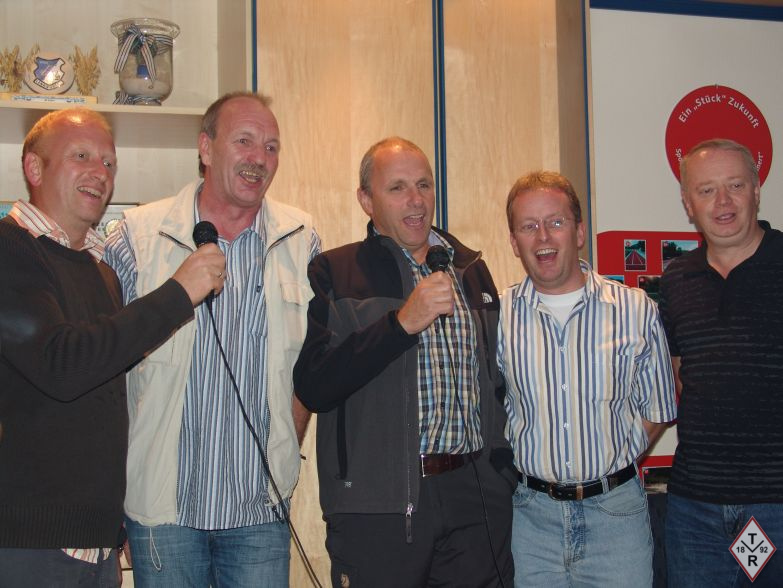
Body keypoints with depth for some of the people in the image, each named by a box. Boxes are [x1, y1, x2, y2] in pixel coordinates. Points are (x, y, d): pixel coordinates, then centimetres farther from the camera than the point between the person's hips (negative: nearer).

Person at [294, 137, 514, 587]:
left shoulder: (472, 269, 12)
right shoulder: (334, 273, -3)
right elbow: (313, 388, -15)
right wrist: (403, 321, -20)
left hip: (478, 498, 5)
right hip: (377, 504, -4)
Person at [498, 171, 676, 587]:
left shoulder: (636, 310, -3)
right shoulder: (496, 316, -2)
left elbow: (658, 411, 5)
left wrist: (608, 465, -2)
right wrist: (530, 467, -2)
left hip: (616, 510, 0)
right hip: (531, 513, 1)